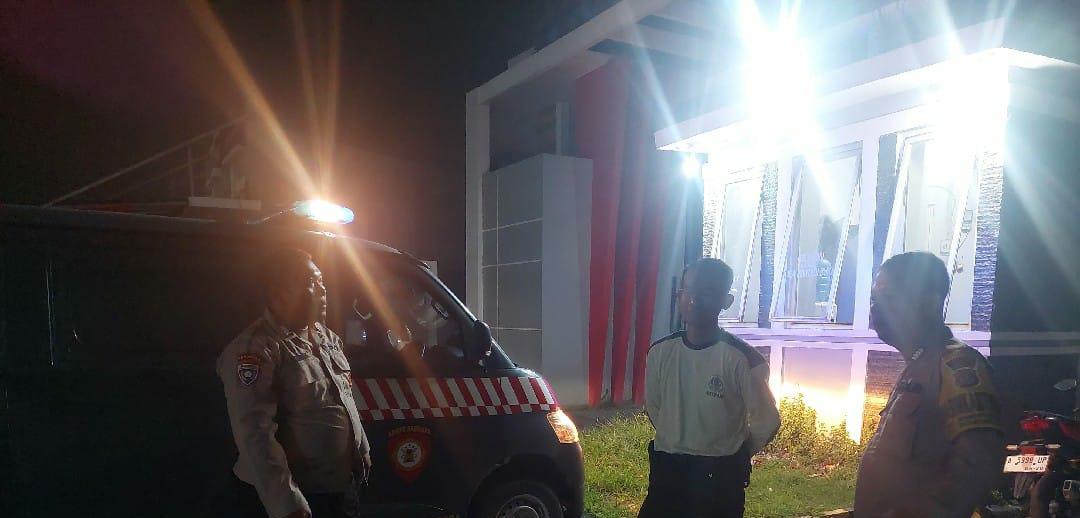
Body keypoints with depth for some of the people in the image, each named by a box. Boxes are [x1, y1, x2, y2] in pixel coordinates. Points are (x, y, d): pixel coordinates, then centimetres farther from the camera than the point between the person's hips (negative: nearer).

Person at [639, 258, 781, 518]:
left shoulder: (742, 358, -15)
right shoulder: (660, 352, -3)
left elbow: (766, 421, -6)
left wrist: (733, 456, 6)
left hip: (720, 476, -3)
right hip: (666, 470, 3)